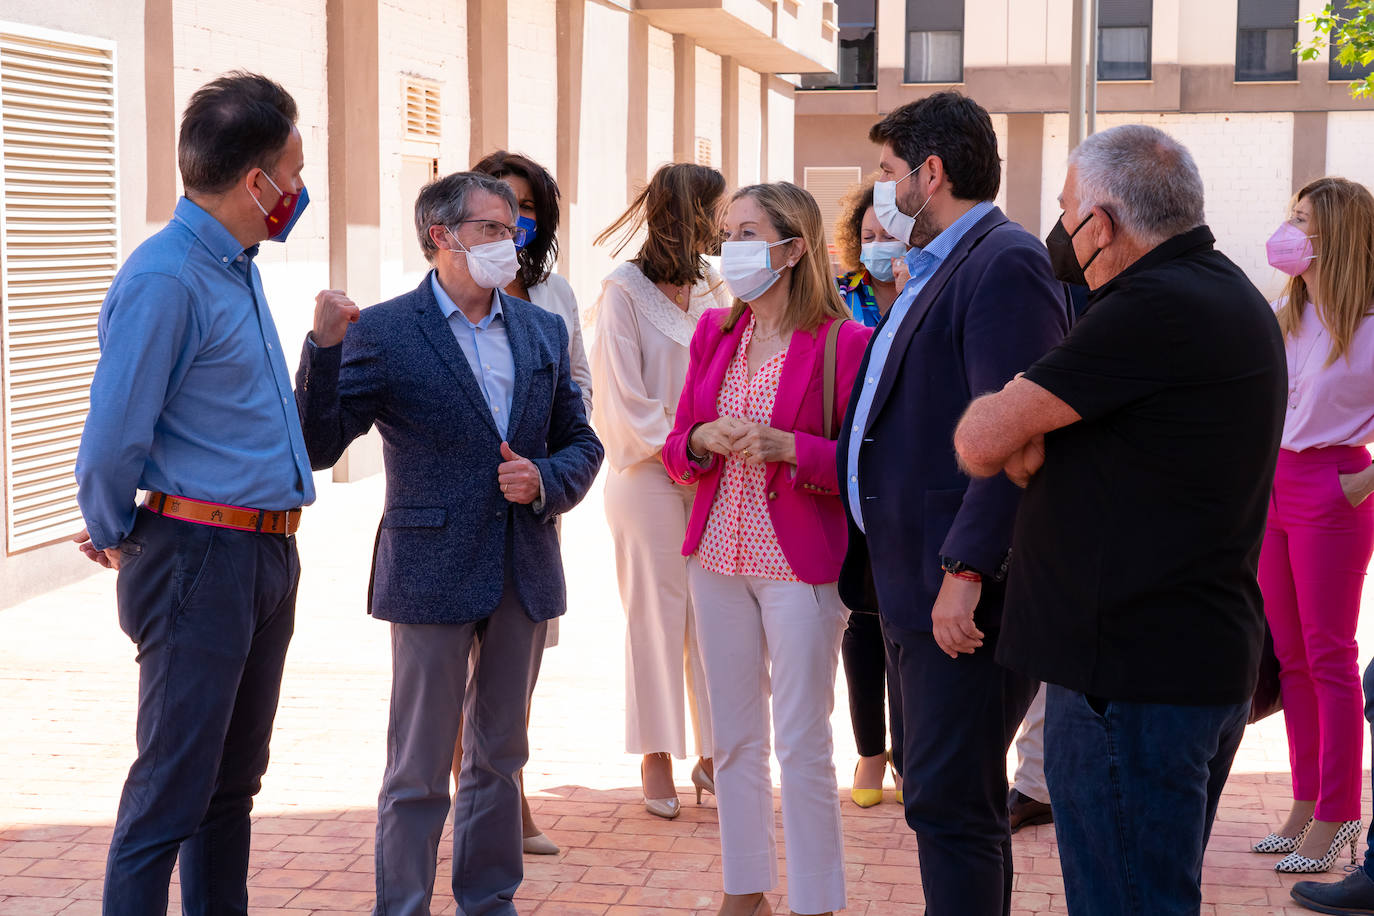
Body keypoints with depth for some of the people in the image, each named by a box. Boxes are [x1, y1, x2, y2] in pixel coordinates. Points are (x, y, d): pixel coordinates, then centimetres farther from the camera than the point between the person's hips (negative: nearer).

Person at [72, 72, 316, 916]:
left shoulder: (237, 264, 10)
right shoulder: (165, 280, -18)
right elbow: (113, 438, -16)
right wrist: (113, 538, -2)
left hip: (266, 557, 9)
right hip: (199, 558, -9)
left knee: (232, 782, 17)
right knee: (172, 790, -4)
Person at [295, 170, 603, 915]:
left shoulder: (543, 331, 9)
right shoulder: (381, 333, -7)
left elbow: (581, 442, 14)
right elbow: (318, 447, -13)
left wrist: (545, 482, -7)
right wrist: (325, 348, -27)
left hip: (524, 573, 5)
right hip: (432, 572, -5)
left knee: (499, 760, 17)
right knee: (418, 774, 1)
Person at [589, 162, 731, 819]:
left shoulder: (713, 294, 13)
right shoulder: (624, 292, -4)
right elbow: (625, 400, -8)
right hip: (649, 475, -5)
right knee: (656, 615, 1)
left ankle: (711, 754, 12)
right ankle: (656, 759, 11)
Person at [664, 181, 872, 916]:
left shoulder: (844, 343, -10)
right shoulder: (714, 333, 8)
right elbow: (676, 452, 11)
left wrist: (788, 447, -23)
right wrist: (705, 439, -10)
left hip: (800, 565, -6)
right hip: (718, 558, 6)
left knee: (802, 745, -1)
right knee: (733, 737, 13)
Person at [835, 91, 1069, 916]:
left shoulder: (1005, 264, -14)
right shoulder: (937, 270, 19)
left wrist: (965, 572, -25)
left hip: (965, 595, -10)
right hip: (917, 583, 10)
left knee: (950, 802, -7)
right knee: (946, 792, 16)